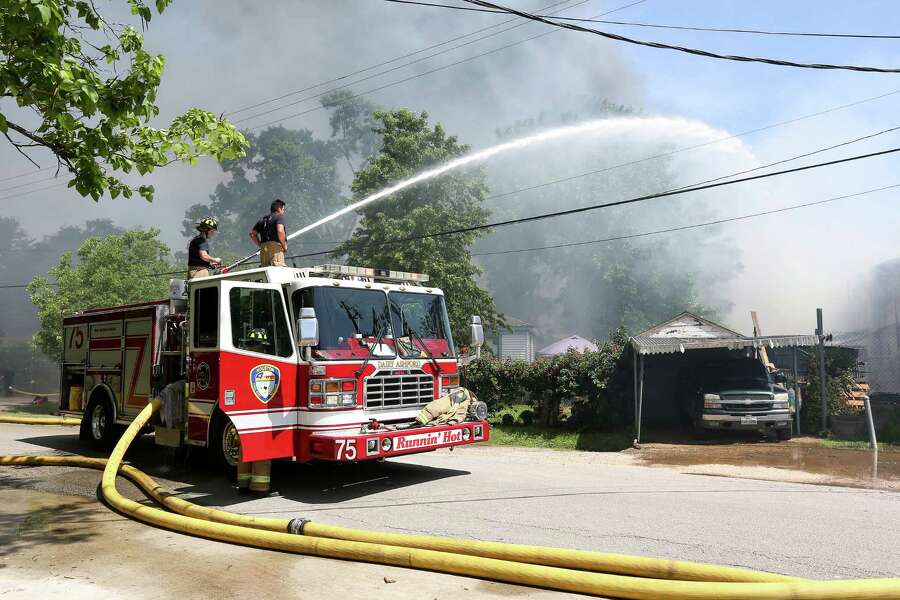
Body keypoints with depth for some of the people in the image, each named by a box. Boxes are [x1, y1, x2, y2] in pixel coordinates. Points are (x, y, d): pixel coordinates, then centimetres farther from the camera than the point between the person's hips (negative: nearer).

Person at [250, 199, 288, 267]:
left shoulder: (263, 219, 23)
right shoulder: (279, 217, 3)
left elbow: (252, 233, 22)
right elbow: (280, 231, -16)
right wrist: (284, 245, -5)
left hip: (264, 248, 7)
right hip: (275, 246, -7)